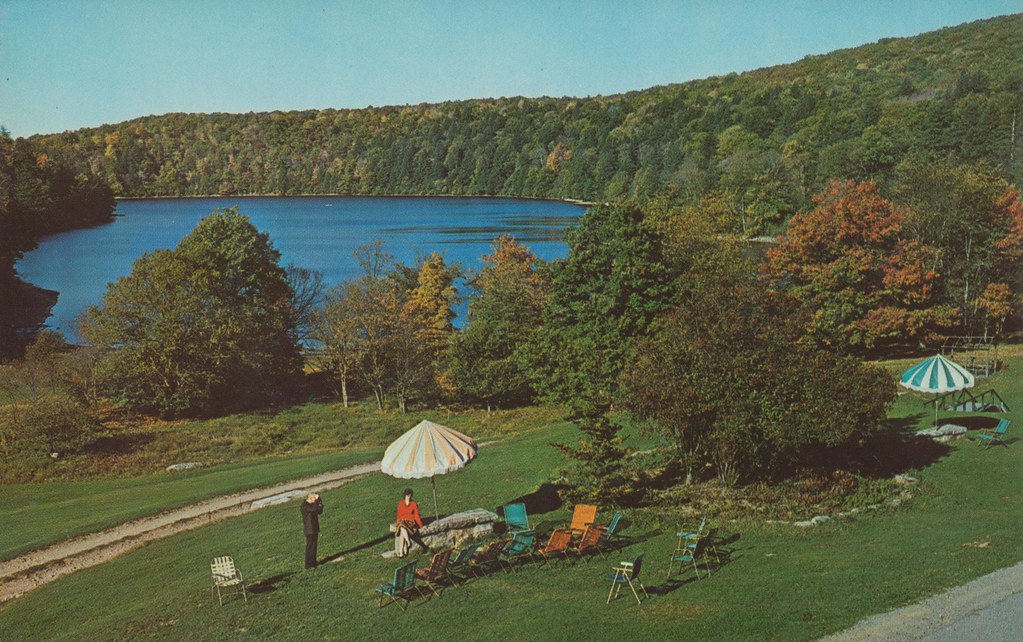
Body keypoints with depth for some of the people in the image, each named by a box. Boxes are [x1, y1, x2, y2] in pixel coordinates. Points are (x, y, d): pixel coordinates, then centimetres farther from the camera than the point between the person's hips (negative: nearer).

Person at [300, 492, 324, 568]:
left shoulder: (311, 504, 12)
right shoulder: (304, 506, -17)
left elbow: (320, 511, 11)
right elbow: (314, 509, -32)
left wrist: (320, 502, -2)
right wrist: (317, 500, -24)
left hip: (314, 529, 9)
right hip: (309, 530, -9)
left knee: (314, 546, 14)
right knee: (310, 547, -5)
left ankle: (313, 563, 23)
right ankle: (309, 565, 0)